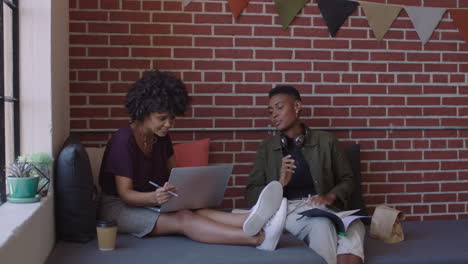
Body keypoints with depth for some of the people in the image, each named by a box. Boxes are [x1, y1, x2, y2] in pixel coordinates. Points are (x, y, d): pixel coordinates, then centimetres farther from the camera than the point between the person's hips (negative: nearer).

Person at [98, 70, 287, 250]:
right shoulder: (123, 141, -17)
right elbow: (125, 193, -19)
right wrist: (154, 197, -40)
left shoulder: (161, 137, 6)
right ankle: (258, 238, -53)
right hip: (119, 207, -6)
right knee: (183, 219, -33)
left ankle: (251, 220, -56)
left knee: (197, 211, -28)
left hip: (150, 202, 7)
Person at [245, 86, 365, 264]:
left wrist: (330, 197, -5)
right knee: (322, 224, -36)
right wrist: (279, 184, -11)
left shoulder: (326, 141, 12)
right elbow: (251, 194, 8)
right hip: (287, 210, -1)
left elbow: (347, 179, 17)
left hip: (321, 208, 1)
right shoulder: (266, 148, 13)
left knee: (354, 228, -34)